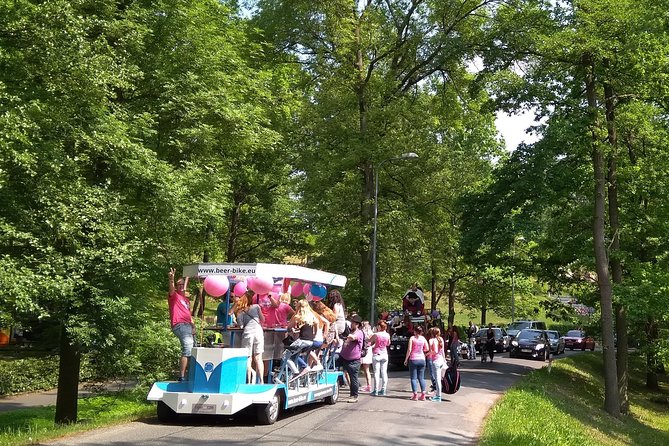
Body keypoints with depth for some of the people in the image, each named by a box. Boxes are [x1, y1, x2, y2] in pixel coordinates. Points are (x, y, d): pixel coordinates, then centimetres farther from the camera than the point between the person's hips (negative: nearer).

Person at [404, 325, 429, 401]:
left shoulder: (412, 338, -5)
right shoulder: (423, 339, 4)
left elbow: (409, 350, -9)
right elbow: (426, 349, 4)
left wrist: (406, 359, -2)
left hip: (413, 359, -3)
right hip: (422, 359, 3)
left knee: (414, 378, 1)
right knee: (421, 377, 9)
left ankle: (415, 395, -5)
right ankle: (423, 395, 3)